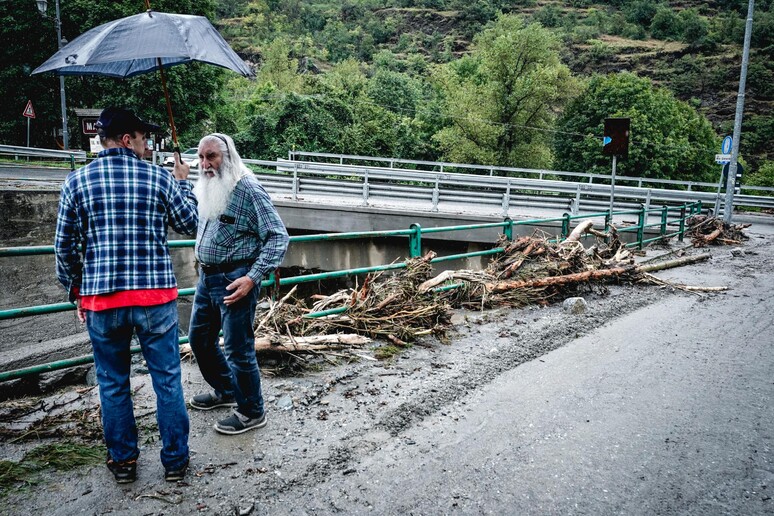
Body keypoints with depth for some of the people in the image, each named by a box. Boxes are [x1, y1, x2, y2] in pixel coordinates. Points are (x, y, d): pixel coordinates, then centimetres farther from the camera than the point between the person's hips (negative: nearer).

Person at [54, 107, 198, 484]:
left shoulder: (77, 181, 2)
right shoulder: (159, 178, -3)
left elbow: (64, 246, 3)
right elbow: (191, 225, 9)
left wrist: (76, 291, 15)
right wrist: (183, 183, 23)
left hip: (101, 299, 2)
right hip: (155, 297, -1)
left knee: (112, 383, 16)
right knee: (167, 380, 9)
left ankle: (122, 461, 27)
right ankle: (175, 459, 20)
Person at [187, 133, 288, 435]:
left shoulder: (248, 190, -15)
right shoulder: (207, 189, 9)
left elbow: (278, 237, -18)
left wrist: (253, 278, -24)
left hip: (234, 280, -9)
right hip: (206, 277, 9)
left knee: (238, 349, -1)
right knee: (199, 339, 19)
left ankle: (251, 412, 17)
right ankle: (225, 391, 41)